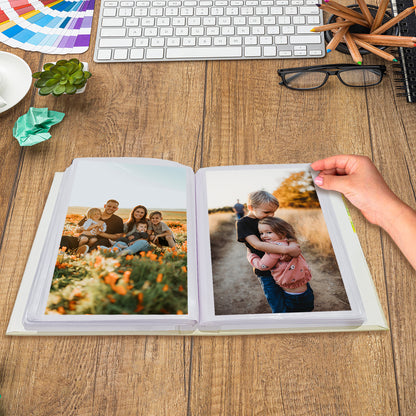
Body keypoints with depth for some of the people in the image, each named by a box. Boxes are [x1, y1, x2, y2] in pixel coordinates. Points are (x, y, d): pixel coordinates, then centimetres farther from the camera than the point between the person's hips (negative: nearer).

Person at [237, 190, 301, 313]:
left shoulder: (269, 219, 8)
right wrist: (286, 249, -34)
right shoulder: (243, 223, -12)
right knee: (280, 309, -1)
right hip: (266, 273, -6)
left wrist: (290, 245, -19)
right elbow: (257, 244, -25)